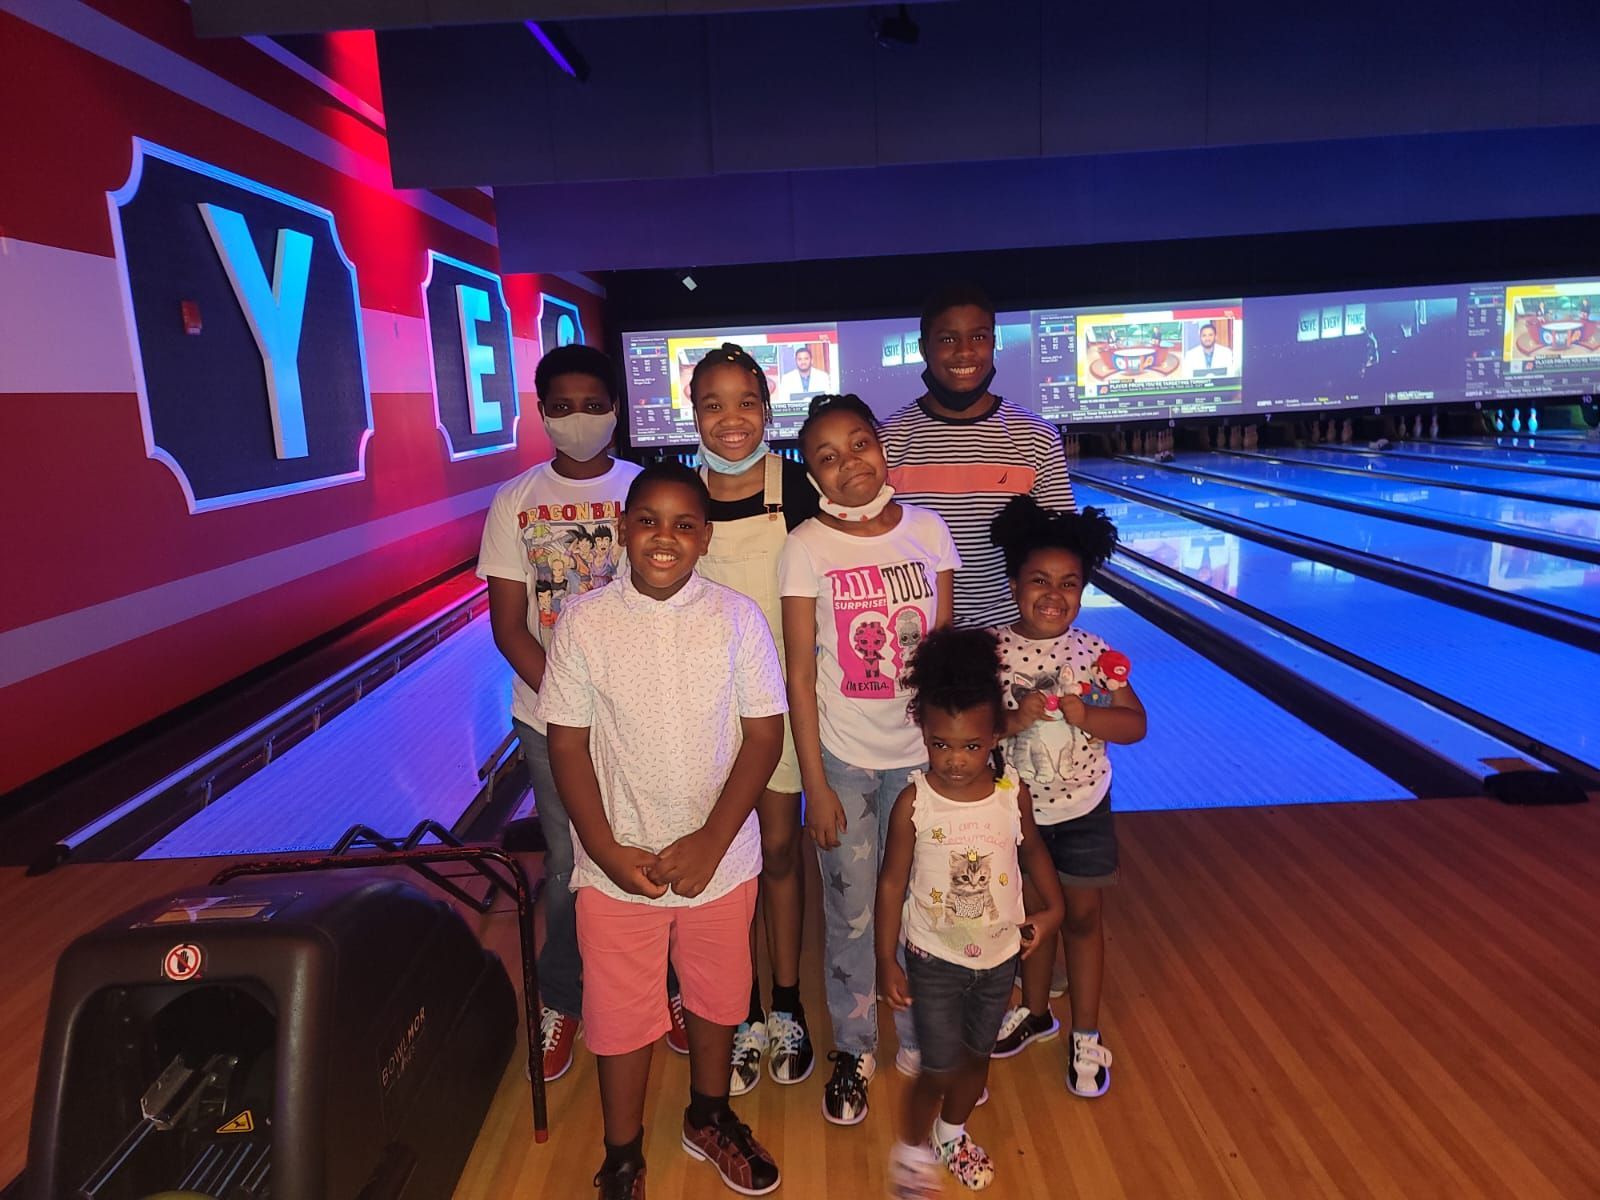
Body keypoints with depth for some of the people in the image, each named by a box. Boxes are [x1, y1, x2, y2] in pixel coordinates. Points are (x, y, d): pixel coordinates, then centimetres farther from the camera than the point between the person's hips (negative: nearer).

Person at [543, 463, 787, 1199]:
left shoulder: (737, 618, -10)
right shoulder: (584, 622, -10)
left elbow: (764, 735, -7)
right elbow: (568, 744, -5)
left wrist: (709, 843, -14)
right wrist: (609, 852, -12)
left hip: (720, 860, 1)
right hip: (617, 867, -1)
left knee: (717, 997, 20)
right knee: (620, 1014, 13)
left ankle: (709, 1119, 48)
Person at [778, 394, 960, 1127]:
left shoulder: (927, 531, -3)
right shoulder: (805, 548, -9)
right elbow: (800, 673, -8)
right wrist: (815, 784, -9)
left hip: (921, 753, 2)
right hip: (843, 759, -2)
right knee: (851, 913, 12)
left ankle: (920, 1042, 37)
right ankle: (854, 1050, 34)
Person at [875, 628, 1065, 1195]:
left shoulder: (1013, 794, -14)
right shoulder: (913, 803, -21)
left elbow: (1032, 850, 7)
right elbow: (891, 883, -12)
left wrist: (1052, 908, -3)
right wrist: (886, 961, -9)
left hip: (999, 956, 3)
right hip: (934, 959, -3)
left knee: (977, 1055, 21)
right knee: (940, 1068, 4)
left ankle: (952, 1133, 49)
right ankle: (911, 1148, 33)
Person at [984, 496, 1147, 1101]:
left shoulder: (1096, 654, -11)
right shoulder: (992, 651, -14)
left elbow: (1135, 725, -9)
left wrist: (1082, 714, -26)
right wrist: (1012, 721, -33)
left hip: (1082, 808, 0)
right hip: (1017, 808, 0)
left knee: (1082, 915, 12)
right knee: (1031, 911, 18)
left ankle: (1086, 1036, 29)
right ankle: (1035, 1012, 41)